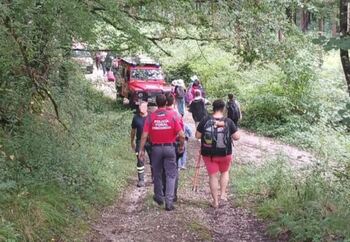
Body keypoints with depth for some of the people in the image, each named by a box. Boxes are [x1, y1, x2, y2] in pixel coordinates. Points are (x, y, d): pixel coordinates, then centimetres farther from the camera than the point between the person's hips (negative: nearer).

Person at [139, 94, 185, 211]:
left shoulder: (150, 117, -7)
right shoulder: (172, 116, -8)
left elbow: (144, 136, -9)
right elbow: (181, 135, -10)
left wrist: (141, 150, -1)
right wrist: (181, 146, 7)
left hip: (156, 148, 1)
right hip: (169, 148, -1)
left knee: (157, 174, 18)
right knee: (171, 175, 4)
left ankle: (159, 197, 34)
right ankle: (169, 202, -2)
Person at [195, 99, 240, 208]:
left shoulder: (205, 120, -10)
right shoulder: (228, 122, -11)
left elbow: (197, 136, -6)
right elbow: (236, 137, -10)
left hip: (208, 153, 0)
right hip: (225, 153, 0)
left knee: (213, 176, 8)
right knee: (224, 172, 25)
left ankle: (215, 201, 13)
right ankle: (223, 194, 19)